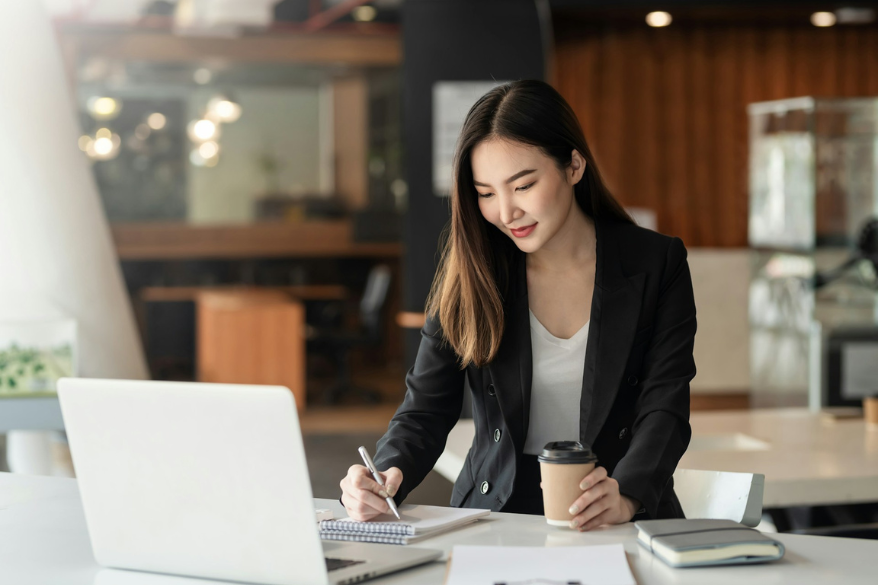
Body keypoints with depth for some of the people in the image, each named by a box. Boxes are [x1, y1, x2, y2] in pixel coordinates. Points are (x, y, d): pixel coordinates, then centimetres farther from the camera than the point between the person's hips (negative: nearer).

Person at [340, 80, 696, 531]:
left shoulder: (657, 265, 2)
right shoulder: (468, 274, 5)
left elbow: (665, 409, -5)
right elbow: (425, 411, 3)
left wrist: (625, 497, -25)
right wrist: (384, 478, -20)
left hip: (624, 526, 0)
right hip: (495, 514, 1)